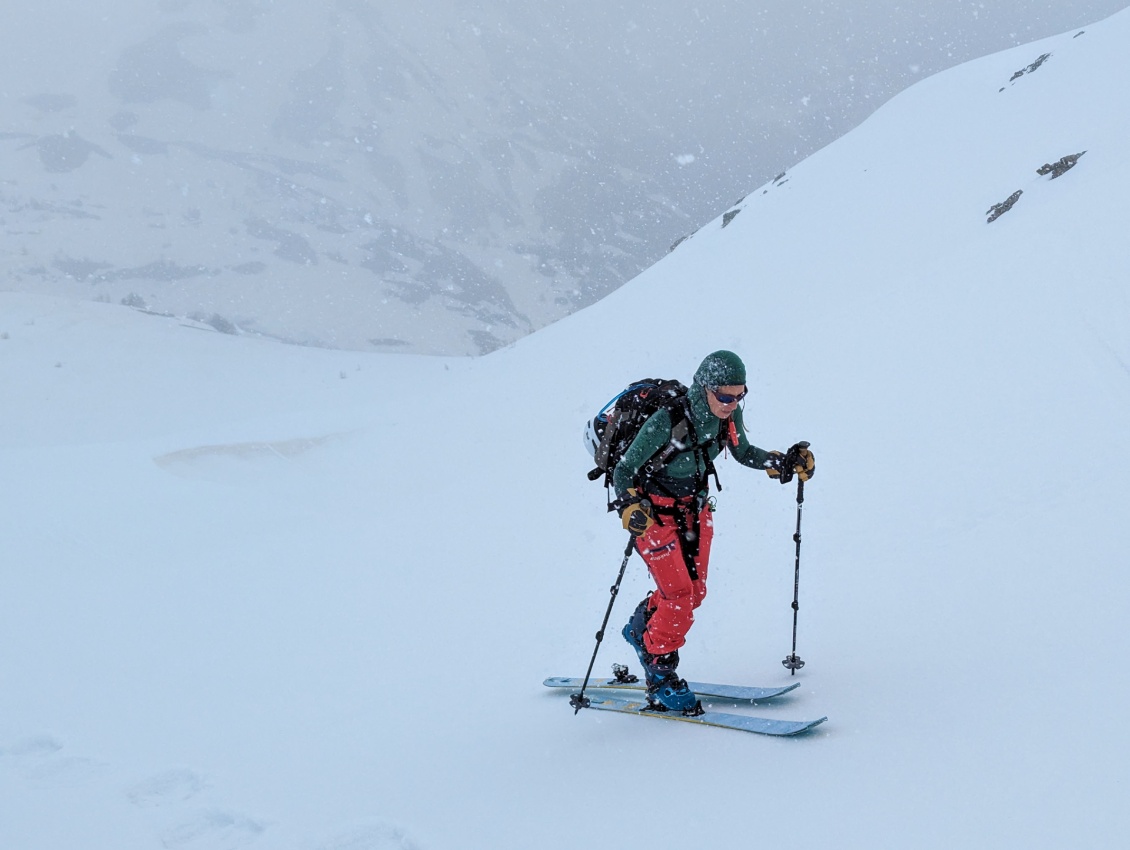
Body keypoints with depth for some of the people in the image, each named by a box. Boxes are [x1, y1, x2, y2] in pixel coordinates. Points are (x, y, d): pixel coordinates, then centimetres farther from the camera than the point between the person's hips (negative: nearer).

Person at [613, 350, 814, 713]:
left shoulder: (729, 416, -12)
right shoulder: (667, 421, -30)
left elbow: (744, 452, 8)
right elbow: (624, 471, -22)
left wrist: (786, 462, -5)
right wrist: (630, 508, -39)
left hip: (696, 508, 7)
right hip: (654, 511, -6)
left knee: (695, 592, 12)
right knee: (678, 596, -13)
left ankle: (640, 628, 40)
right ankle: (660, 680, 5)